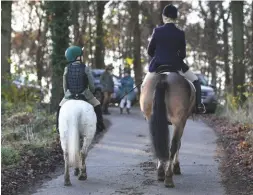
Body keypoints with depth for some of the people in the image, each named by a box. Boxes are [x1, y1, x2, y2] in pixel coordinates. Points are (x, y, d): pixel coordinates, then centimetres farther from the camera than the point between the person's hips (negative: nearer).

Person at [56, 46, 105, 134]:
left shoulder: (67, 69, -4)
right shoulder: (85, 68, -10)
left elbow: (64, 85, 1)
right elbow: (91, 84, -5)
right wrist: (91, 93, 14)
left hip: (70, 95, 2)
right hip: (84, 95, -2)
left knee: (60, 107, 28)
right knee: (97, 105, 22)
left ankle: (59, 126, 25)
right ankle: (99, 125, 19)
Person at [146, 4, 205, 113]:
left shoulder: (157, 31, -5)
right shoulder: (180, 34, -5)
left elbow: (150, 51, 1)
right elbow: (183, 54, 0)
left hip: (157, 65, 1)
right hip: (175, 65, -1)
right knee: (195, 81, 18)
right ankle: (198, 106, 9)